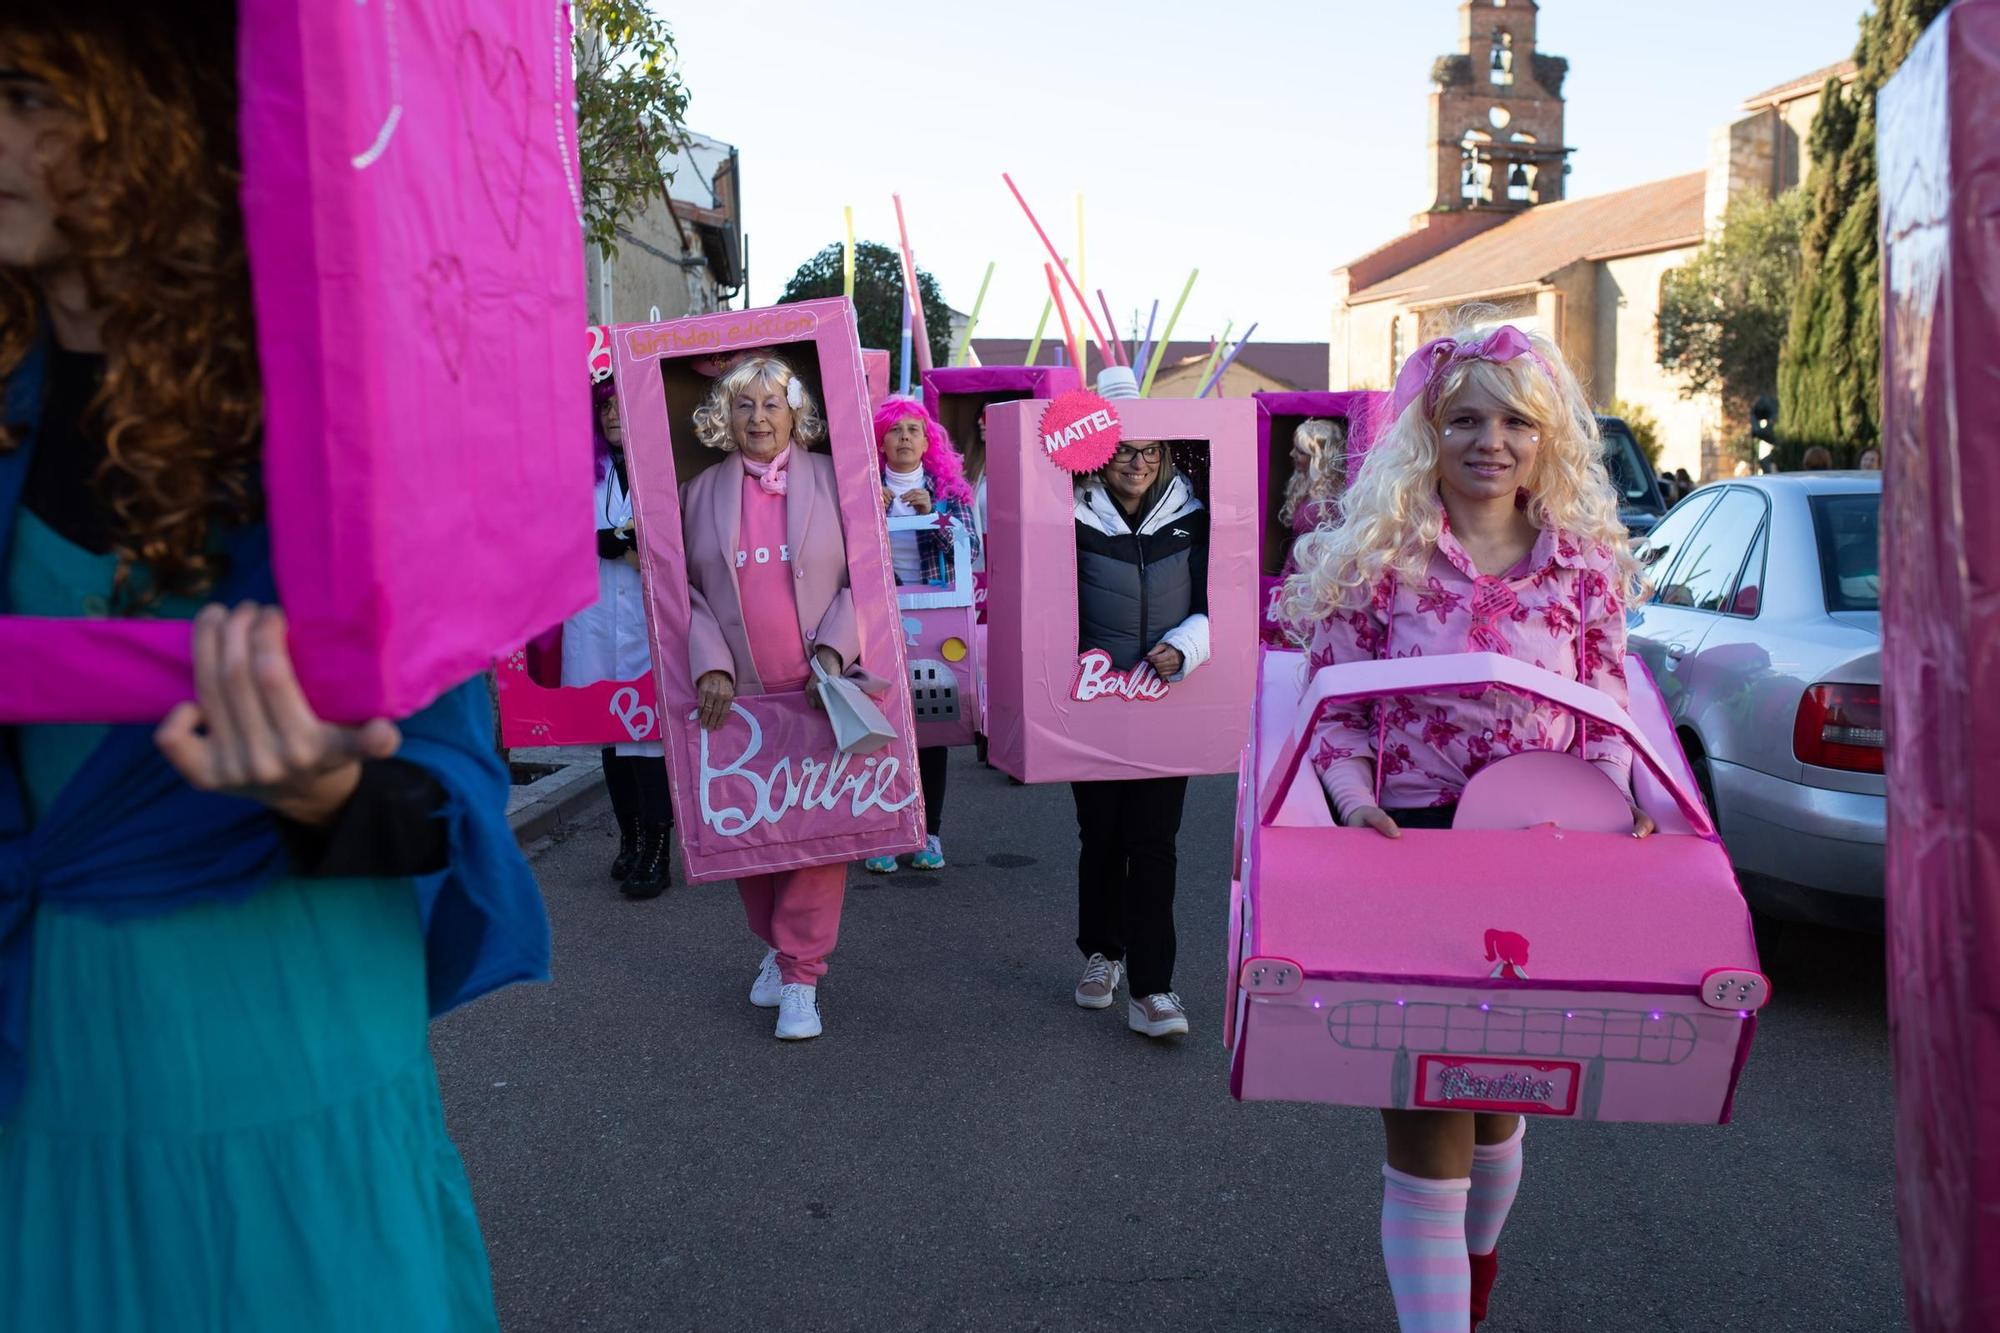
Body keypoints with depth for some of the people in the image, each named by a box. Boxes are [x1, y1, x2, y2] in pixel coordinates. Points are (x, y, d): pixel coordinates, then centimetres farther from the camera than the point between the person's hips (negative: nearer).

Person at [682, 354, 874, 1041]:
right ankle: (775, 946, 32)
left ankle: (801, 976, 8)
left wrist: (833, 652, -12)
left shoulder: (832, 480, 1)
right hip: (735, 694, 2)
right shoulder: (701, 492, 6)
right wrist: (710, 664, -9)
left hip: (822, 689, -2)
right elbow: (688, 589, 4)